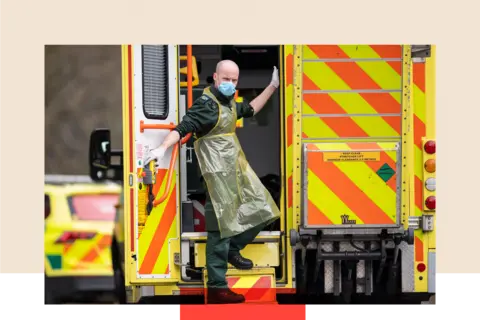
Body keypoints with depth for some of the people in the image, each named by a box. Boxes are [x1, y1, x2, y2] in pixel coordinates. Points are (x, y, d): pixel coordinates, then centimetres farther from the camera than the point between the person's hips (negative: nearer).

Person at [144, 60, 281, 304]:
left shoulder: (229, 103, 12)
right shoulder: (206, 104, -16)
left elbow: (250, 110, 32)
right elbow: (183, 128, -26)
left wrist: (272, 87, 32)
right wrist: (162, 148, -41)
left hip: (237, 169, 10)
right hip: (218, 173, -10)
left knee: (260, 210, 16)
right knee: (221, 228, -9)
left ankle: (232, 249, 33)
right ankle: (216, 288, -7)